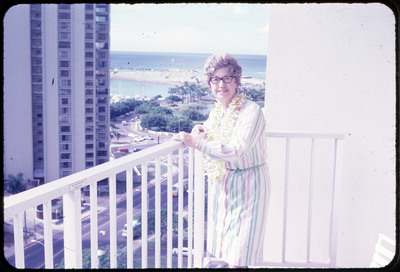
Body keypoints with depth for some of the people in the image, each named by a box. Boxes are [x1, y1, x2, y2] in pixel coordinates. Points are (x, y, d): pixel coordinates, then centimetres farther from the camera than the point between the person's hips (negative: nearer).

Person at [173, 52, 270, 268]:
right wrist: (202, 130, 4)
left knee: (238, 257, -3)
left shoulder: (252, 111, -18)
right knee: (225, 252, 15)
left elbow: (235, 151, -28)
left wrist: (196, 142, -26)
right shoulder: (216, 112, 6)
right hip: (221, 184, 7)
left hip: (247, 187, -7)